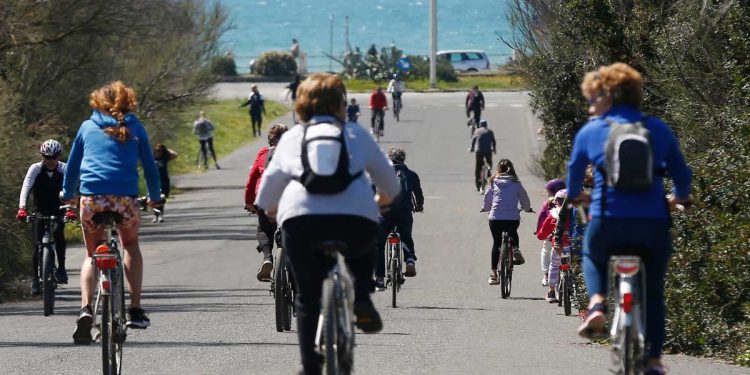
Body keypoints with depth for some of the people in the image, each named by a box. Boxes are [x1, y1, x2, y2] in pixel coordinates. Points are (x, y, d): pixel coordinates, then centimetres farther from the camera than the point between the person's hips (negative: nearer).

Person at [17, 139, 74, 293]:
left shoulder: (64, 169, -12)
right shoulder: (35, 169, -12)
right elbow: (26, 188, -23)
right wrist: (22, 208, -38)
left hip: (58, 212, -1)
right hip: (40, 212, 1)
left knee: (58, 232, -29)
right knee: (37, 245, -8)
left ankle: (61, 268, -16)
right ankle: (36, 279, 6)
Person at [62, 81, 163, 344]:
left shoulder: (88, 127, 16)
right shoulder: (135, 129, 13)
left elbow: (72, 164, 23)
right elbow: (150, 166, 16)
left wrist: (67, 194, 39)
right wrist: (155, 197, 31)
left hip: (91, 197, 0)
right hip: (125, 197, 0)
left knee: (92, 254, 16)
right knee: (131, 246, 25)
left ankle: (86, 308, -9)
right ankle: (135, 310, 15)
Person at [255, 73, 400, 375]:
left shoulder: (292, 138, 19)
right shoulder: (356, 134, 18)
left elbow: (270, 182, 23)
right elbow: (387, 176, 27)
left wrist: (269, 209, 45)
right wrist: (385, 198, 49)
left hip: (301, 220, 0)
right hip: (356, 221, 0)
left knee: (307, 297, 15)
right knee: (364, 251, 35)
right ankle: (361, 299, 10)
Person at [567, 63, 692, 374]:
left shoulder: (590, 131, 6)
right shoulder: (658, 129, 9)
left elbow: (575, 172, 20)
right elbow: (682, 174, 14)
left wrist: (575, 196, 42)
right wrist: (680, 197, 37)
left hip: (608, 220, -1)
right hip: (653, 224, 1)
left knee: (592, 256, 32)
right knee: (653, 291, 17)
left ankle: (597, 302, 5)